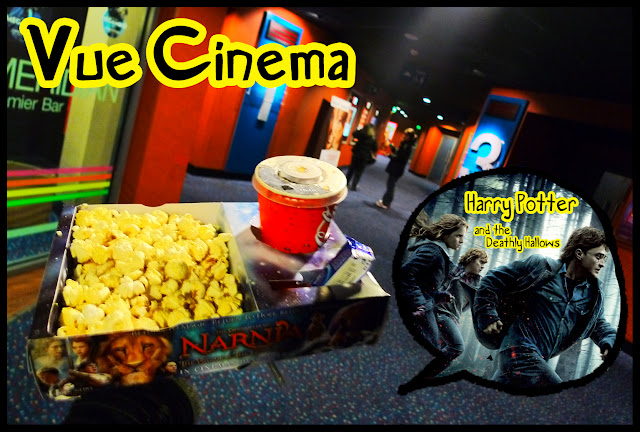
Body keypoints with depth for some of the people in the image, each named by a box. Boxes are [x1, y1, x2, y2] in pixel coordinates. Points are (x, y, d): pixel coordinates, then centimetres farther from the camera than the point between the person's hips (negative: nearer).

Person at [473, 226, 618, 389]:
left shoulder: (594, 293, 11)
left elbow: (598, 324, 26)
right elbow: (493, 280, -3)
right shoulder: (540, 266, -6)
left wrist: (609, 343, 4)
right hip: (519, 350, -7)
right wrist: (487, 316, -8)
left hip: (539, 359, 8)